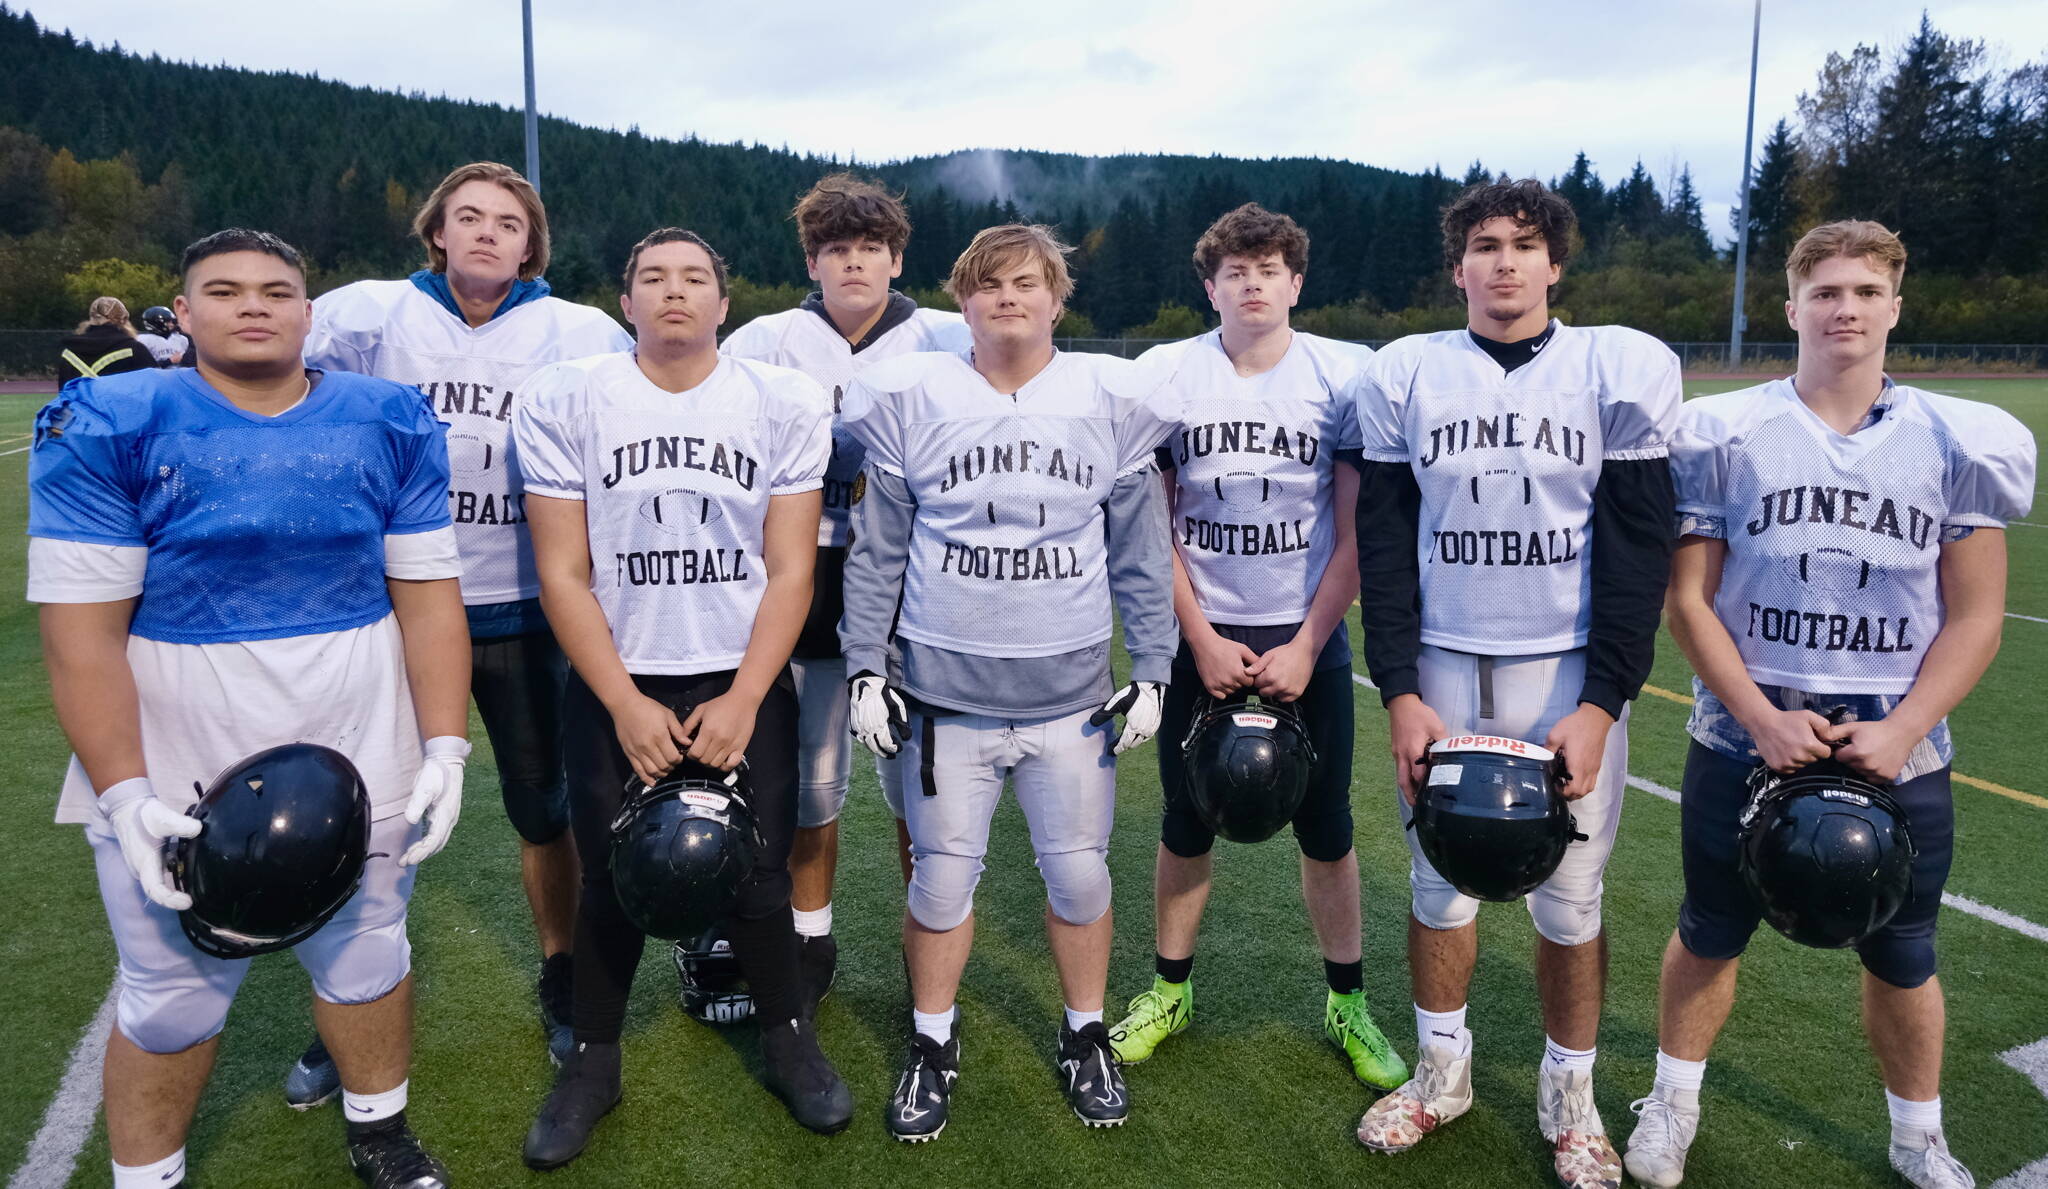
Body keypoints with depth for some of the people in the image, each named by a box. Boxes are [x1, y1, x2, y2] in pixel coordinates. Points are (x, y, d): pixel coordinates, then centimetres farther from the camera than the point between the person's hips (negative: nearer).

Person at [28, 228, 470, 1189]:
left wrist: (444, 749, -6)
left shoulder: (390, 424, 0)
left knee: (366, 956, 17)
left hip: (363, 758, 2)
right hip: (174, 771, -2)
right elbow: (81, 631, -10)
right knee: (173, 993, 12)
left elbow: (429, 598, 0)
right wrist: (126, 794, -16)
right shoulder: (107, 428, -8)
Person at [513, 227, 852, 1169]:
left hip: (745, 682, 0)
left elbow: (790, 570, -4)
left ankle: (789, 1043, 29)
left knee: (758, 877, 6)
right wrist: (627, 705, -11)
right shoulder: (563, 402, -3)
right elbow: (563, 574, -5)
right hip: (613, 688, 0)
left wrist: (742, 700, -12)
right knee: (611, 881, 9)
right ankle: (592, 1062, 30)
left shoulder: (785, 403, -2)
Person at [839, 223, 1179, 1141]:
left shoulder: (1110, 402, 1)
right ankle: (932, 1047, 30)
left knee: (1079, 870, 10)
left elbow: (1140, 555, 6)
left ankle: (1085, 1040, 33)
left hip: (1073, 692, 1)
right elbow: (875, 551, 3)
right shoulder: (911, 400, -1)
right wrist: (866, 668, 0)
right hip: (945, 690, 0)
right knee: (942, 874, 8)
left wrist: (1152, 670, 3)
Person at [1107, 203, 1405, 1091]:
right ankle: (1169, 990, 29)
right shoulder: (1166, 375, -3)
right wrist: (1202, 641, -6)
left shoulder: (1344, 376, -4)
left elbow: (1357, 533, -3)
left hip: (1306, 642, 0)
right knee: (1185, 826, 10)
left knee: (1326, 830, 7)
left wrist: (1305, 647, -9)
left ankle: (1347, 1003, 26)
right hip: (1200, 641, 0)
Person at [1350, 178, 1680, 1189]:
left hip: (1570, 676, -1)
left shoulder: (1622, 370, -2)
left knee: (1569, 899, 7)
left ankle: (1568, 1096, 29)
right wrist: (1398, 693, -6)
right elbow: (1384, 547, 2)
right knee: (1440, 881, 11)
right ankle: (1442, 1073, 32)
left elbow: (1636, 554, -3)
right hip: (1441, 670, 1)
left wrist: (1601, 704, -10)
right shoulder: (1404, 376, 1)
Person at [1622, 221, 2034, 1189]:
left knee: (1902, 956, 15)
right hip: (1745, 739, -1)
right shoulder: (1725, 432, -4)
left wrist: (1901, 730, -12)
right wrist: (1765, 720, -13)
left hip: (1897, 751, 2)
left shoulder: (1961, 442, 0)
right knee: (1711, 933, 12)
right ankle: (1674, 1101, 34)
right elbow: (1689, 600, -5)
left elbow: (1975, 619, 0)